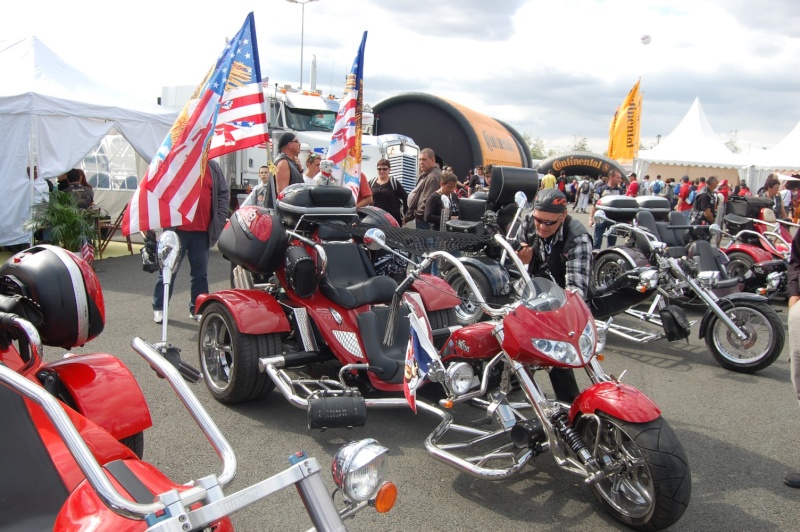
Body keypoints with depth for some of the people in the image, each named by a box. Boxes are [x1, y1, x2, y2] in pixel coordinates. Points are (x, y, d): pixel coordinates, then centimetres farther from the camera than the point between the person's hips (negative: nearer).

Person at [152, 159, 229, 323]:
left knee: (200, 272, 10)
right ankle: (159, 307, 16)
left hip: (202, 230, 3)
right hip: (176, 228, -3)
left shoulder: (213, 167, 8)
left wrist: (220, 220, 0)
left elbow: (223, 194, 9)